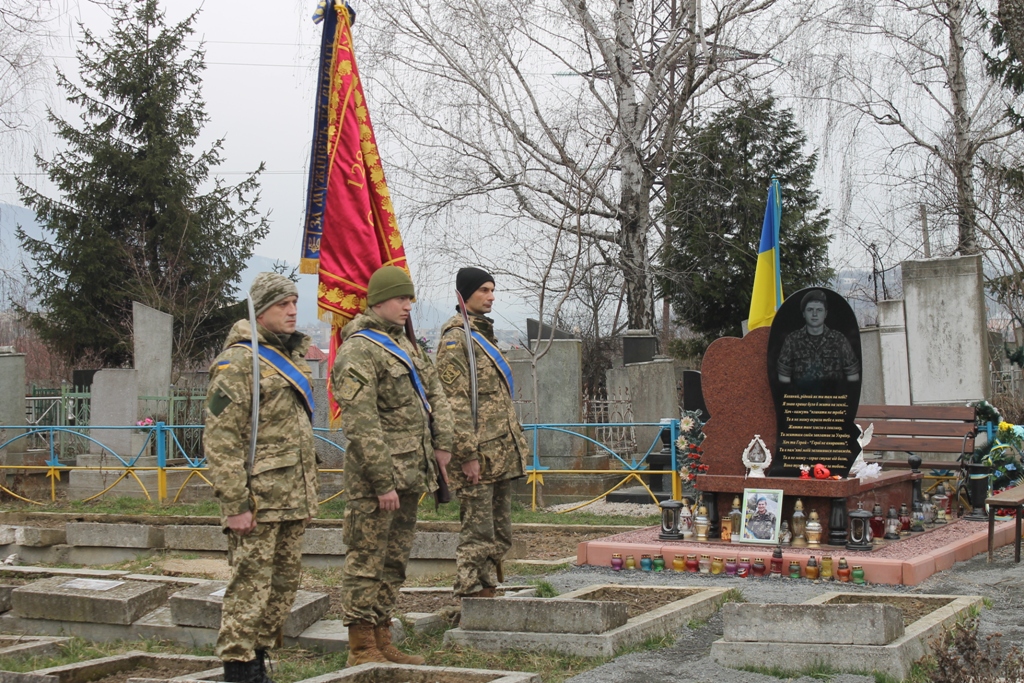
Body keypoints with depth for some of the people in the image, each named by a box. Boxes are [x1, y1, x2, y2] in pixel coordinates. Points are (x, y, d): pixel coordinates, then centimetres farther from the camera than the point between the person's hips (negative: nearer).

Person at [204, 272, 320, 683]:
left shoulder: (293, 355, 18)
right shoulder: (239, 362, -10)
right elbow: (220, 440, -15)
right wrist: (234, 504, -20)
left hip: (293, 499, 9)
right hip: (259, 500, -9)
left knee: (284, 583, 12)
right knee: (251, 583, -6)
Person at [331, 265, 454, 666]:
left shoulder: (403, 343, 17)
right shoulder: (358, 351, -13)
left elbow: (434, 392, 22)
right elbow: (361, 424, -20)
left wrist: (442, 443, 7)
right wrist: (383, 482, -21)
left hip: (408, 475, 10)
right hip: (376, 477, -10)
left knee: (394, 560, 14)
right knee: (367, 560, -4)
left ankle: (382, 642, 23)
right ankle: (362, 649, 1)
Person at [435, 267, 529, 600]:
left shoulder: (484, 334, 20)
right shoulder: (456, 338, -9)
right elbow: (455, 401, -17)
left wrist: (517, 444, 21)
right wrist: (468, 453, -21)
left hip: (502, 453, 9)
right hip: (479, 456, -9)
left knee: (499, 535, 12)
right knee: (477, 534, -6)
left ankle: (487, 596, 19)